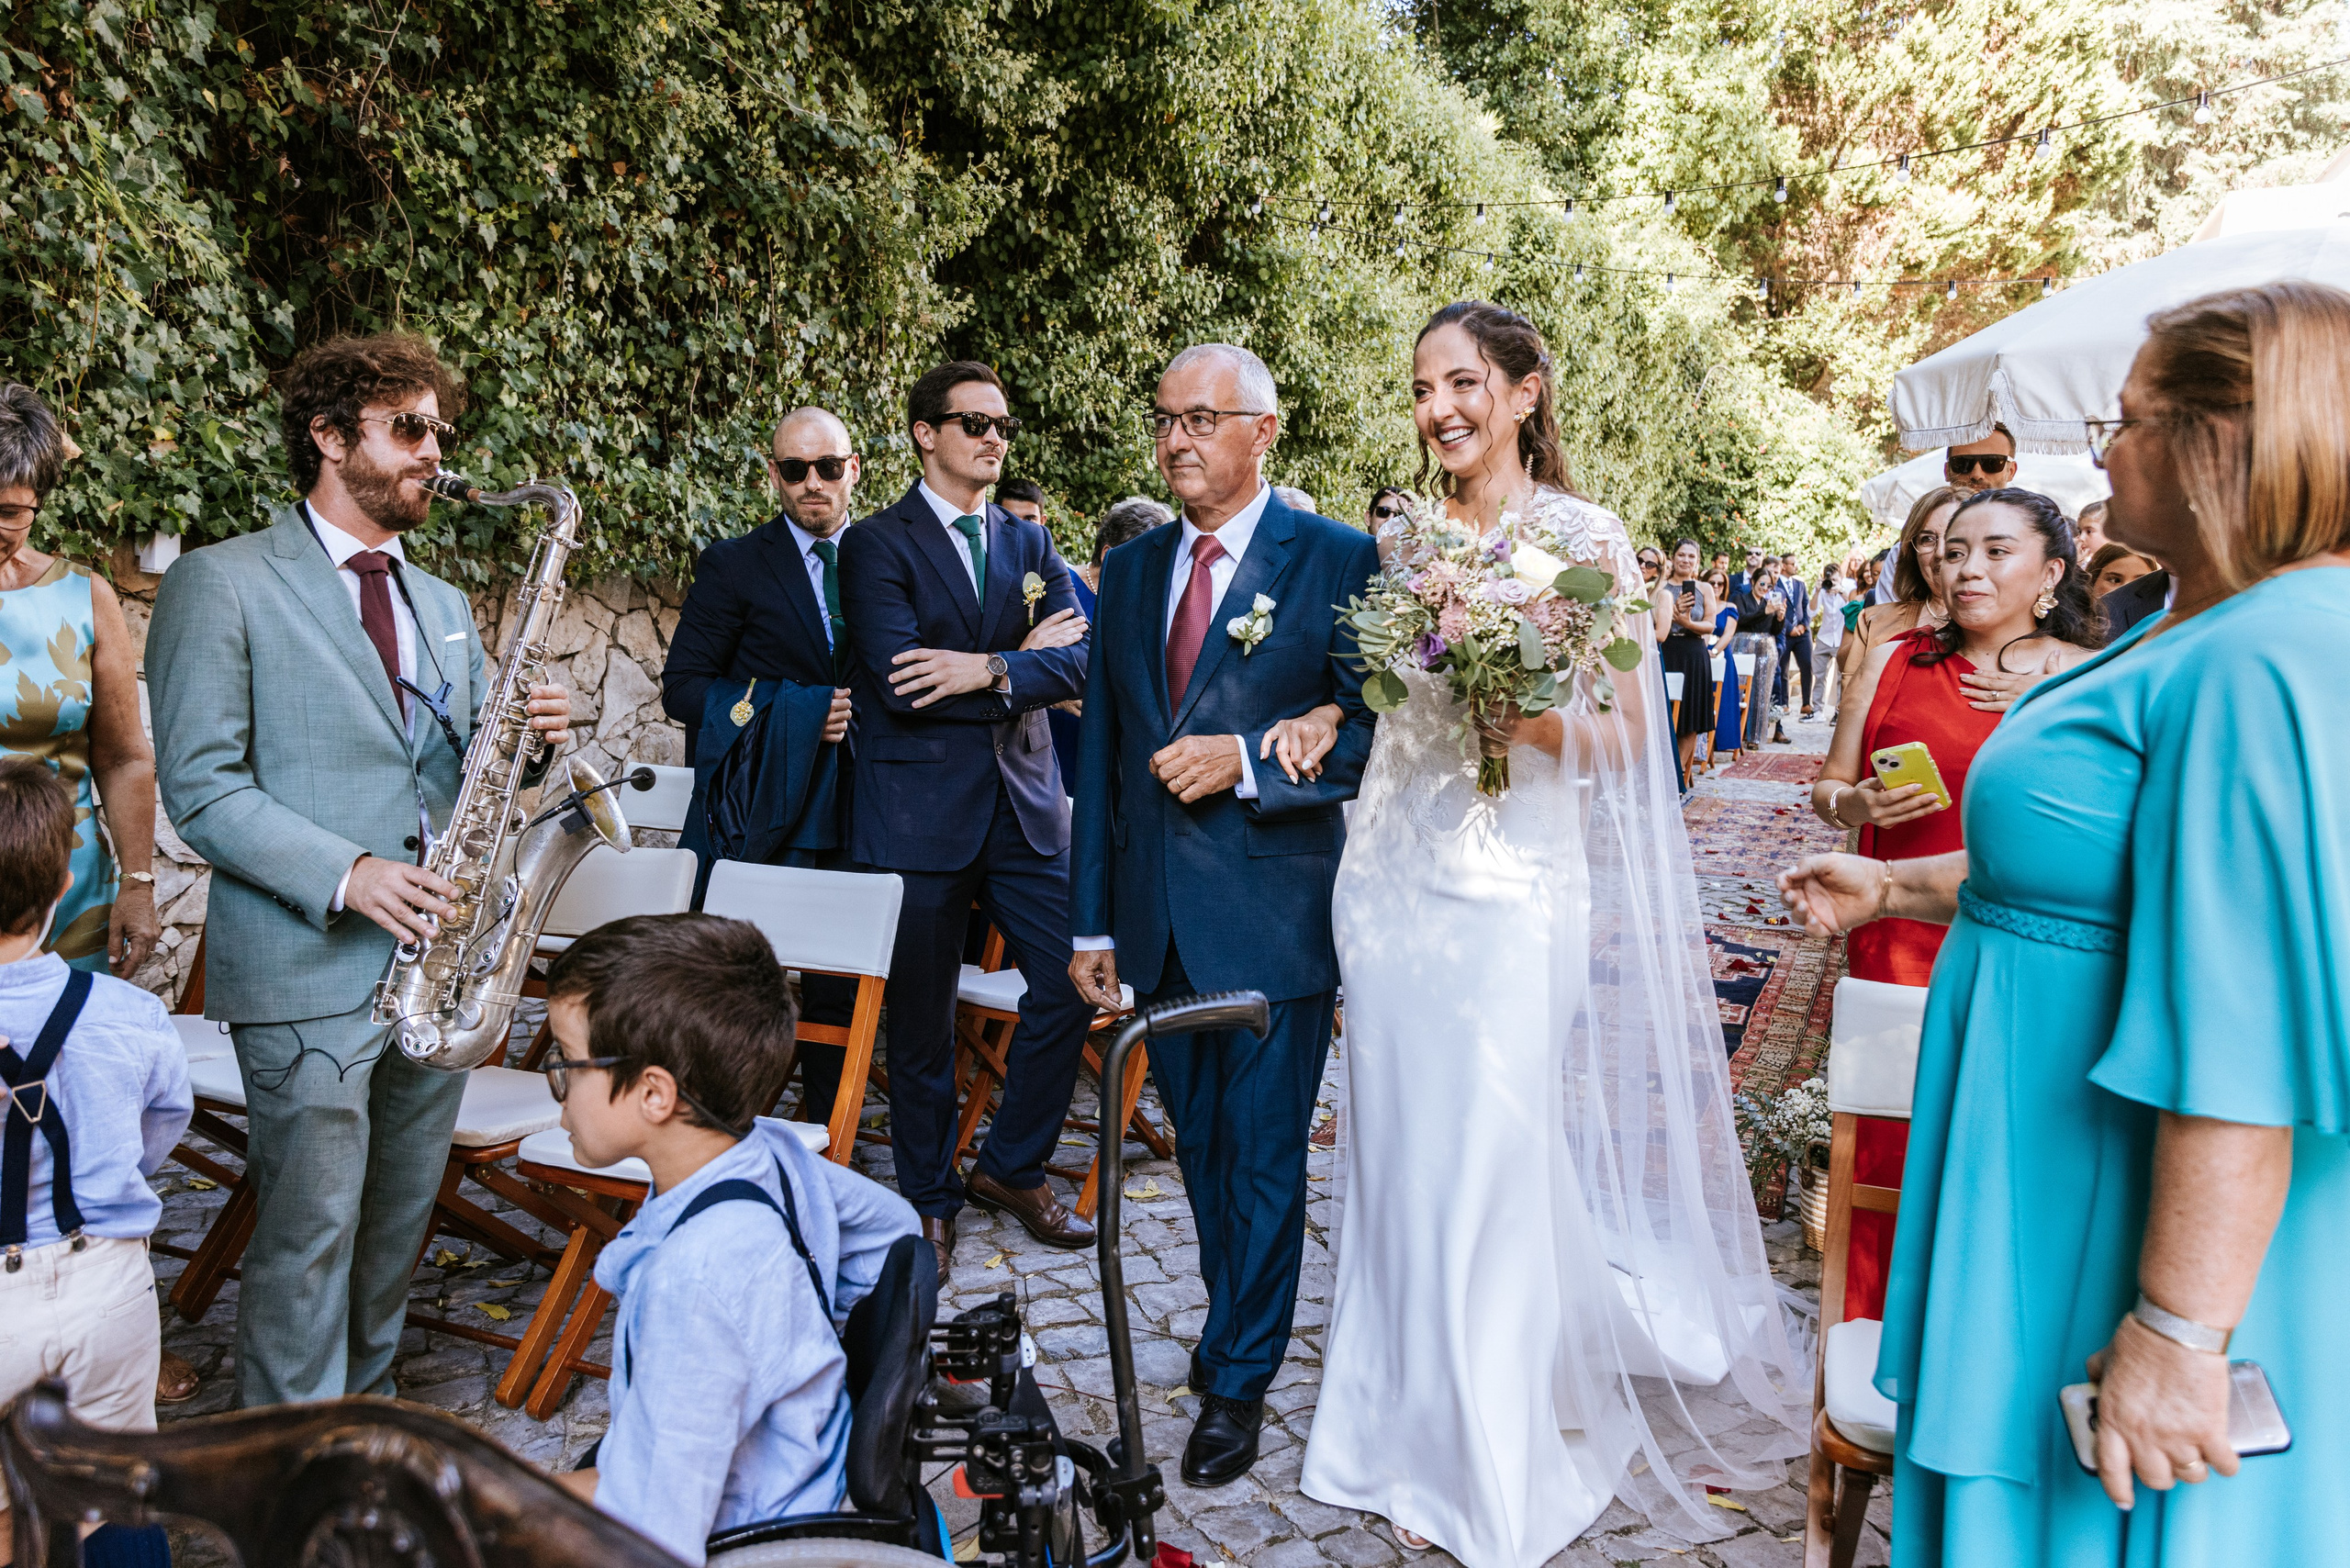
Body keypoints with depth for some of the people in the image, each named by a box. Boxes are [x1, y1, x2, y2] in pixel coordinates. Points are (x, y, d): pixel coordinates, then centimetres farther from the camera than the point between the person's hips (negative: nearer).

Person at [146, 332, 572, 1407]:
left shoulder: (444, 605, 18)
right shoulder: (221, 584, -4)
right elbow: (201, 786, -9)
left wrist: (527, 738, -1)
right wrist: (345, 874, -21)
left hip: (439, 957, 6)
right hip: (310, 967, -6)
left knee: (399, 1225, 14)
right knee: (309, 1236, -2)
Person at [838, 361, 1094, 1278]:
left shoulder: (1029, 542, 13)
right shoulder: (878, 545, -3)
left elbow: (1080, 658, -1)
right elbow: (898, 682, -16)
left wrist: (988, 670, -18)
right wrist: (1028, 667, -9)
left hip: (1023, 802, 5)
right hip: (919, 811, -4)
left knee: (1072, 982, 2)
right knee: (920, 1021, 6)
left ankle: (1012, 1168, 23)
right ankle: (929, 1200, 25)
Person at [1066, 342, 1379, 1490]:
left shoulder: (1337, 560, -6)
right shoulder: (1129, 570, 10)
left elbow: (1370, 736, -7)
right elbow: (1101, 755, 11)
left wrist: (1245, 760, -19)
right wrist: (1092, 922, 9)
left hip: (1271, 919, -5)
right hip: (1156, 920, 5)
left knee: (1263, 1157, 5)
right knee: (1199, 1148, 17)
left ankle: (1239, 1379, 22)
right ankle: (1239, 1325, 37)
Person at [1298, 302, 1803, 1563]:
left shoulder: (1583, 537, -3)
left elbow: (1623, 734, -5)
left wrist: (1517, 712, -21)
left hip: (1514, 889, -5)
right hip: (1397, 880, 5)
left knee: (1488, 1171, -2)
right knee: (1398, 1162, 10)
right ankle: (1411, 1435, 29)